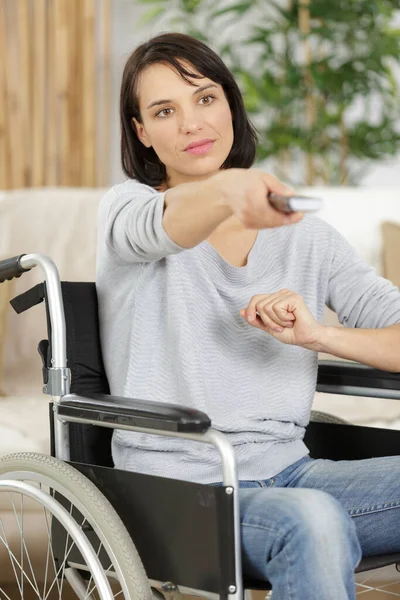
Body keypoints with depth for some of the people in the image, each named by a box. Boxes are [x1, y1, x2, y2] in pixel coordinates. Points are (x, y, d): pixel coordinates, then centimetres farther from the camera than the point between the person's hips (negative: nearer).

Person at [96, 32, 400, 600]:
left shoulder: (308, 238, 12)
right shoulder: (126, 207, 2)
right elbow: (160, 227, -25)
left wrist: (317, 334, -15)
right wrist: (230, 191, -47)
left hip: (288, 473, 4)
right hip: (177, 488, -4)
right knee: (313, 521, -34)